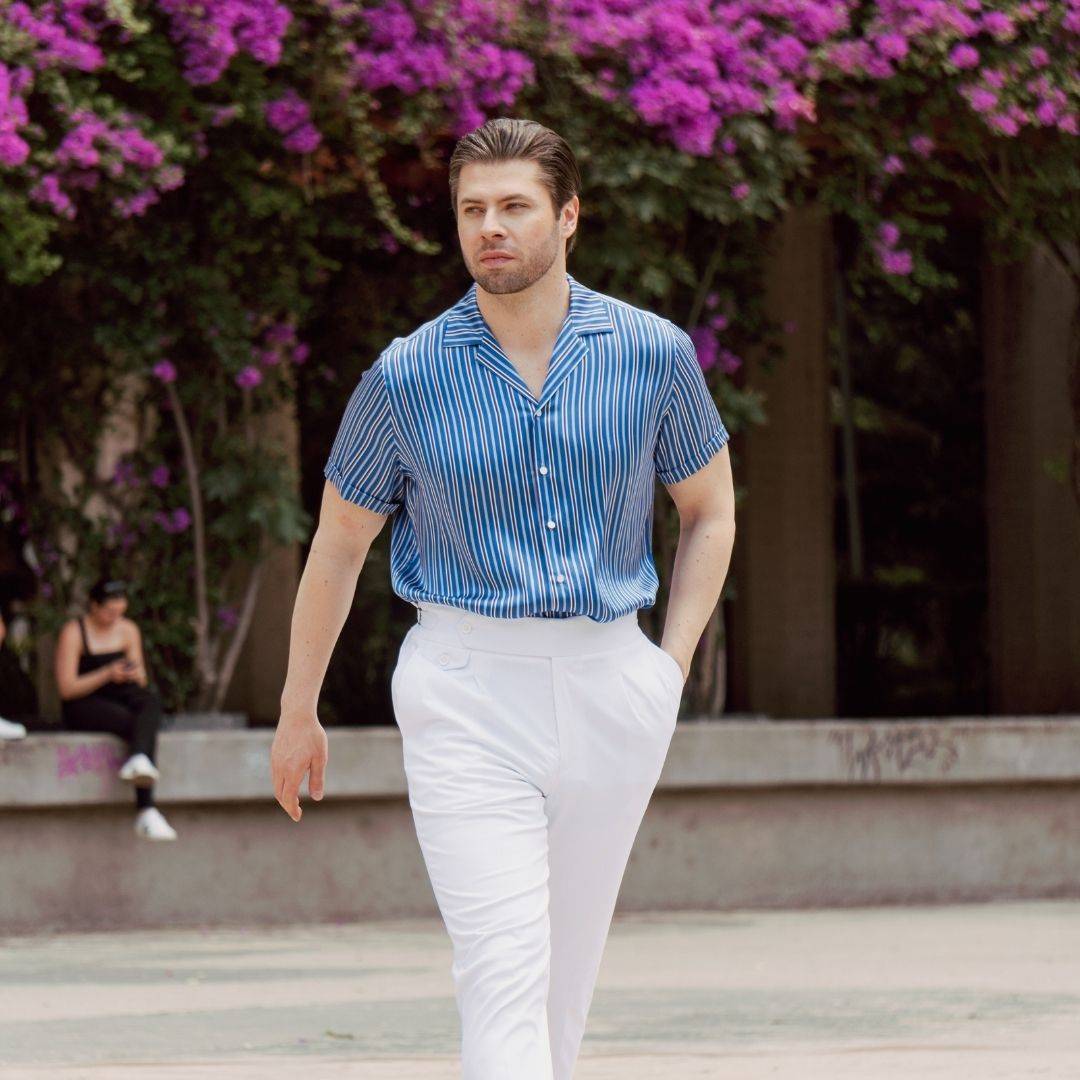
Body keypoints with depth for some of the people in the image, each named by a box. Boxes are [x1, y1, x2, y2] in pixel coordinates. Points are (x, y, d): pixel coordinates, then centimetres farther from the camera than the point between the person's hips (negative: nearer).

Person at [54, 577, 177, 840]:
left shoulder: (128, 630, 10)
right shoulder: (73, 632, -6)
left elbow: (141, 681, 13)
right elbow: (66, 688, -11)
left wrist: (136, 675, -12)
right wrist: (107, 674, -22)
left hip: (121, 700, 5)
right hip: (82, 709, -5)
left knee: (151, 700, -31)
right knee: (141, 727, -31)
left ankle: (139, 760, -55)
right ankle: (146, 811, -44)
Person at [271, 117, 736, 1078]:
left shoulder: (653, 353, 1)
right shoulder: (407, 377, -2)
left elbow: (711, 508, 16)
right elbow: (338, 545, 10)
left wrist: (673, 662, 4)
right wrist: (298, 712, 14)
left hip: (612, 685, 3)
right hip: (468, 689, -2)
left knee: (569, 964, 11)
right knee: (502, 964, -14)